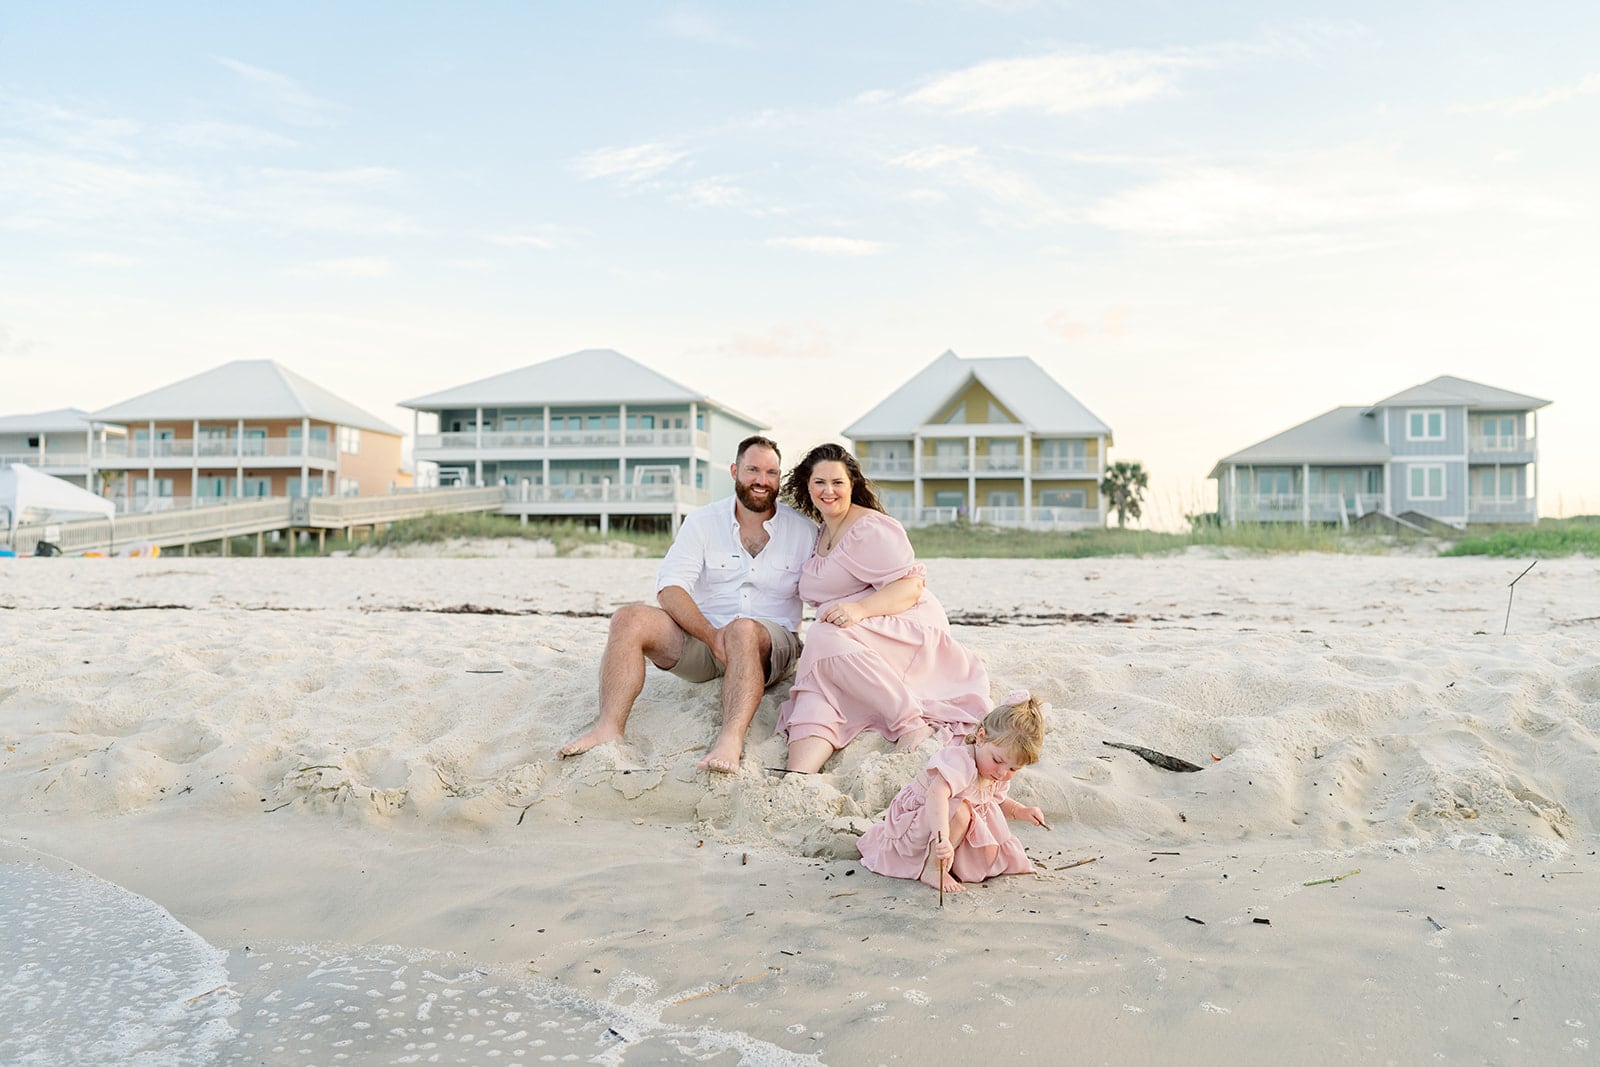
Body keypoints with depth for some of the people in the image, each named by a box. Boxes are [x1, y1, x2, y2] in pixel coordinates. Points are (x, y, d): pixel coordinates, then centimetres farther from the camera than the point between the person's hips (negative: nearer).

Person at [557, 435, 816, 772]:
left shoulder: (802, 530, 5)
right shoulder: (702, 521, 5)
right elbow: (669, 588, -7)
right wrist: (712, 635, -24)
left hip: (770, 645, -2)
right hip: (701, 635, 2)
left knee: (743, 630, -37)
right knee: (630, 619, -21)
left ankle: (731, 739, -54)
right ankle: (609, 727, -31)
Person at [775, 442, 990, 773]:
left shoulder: (870, 528, -6)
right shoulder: (821, 533, 22)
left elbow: (910, 586, -15)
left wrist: (860, 608, -30)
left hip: (905, 629, -6)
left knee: (827, 638, -36)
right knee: (816, 693, -26)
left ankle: (911, 721, -32)